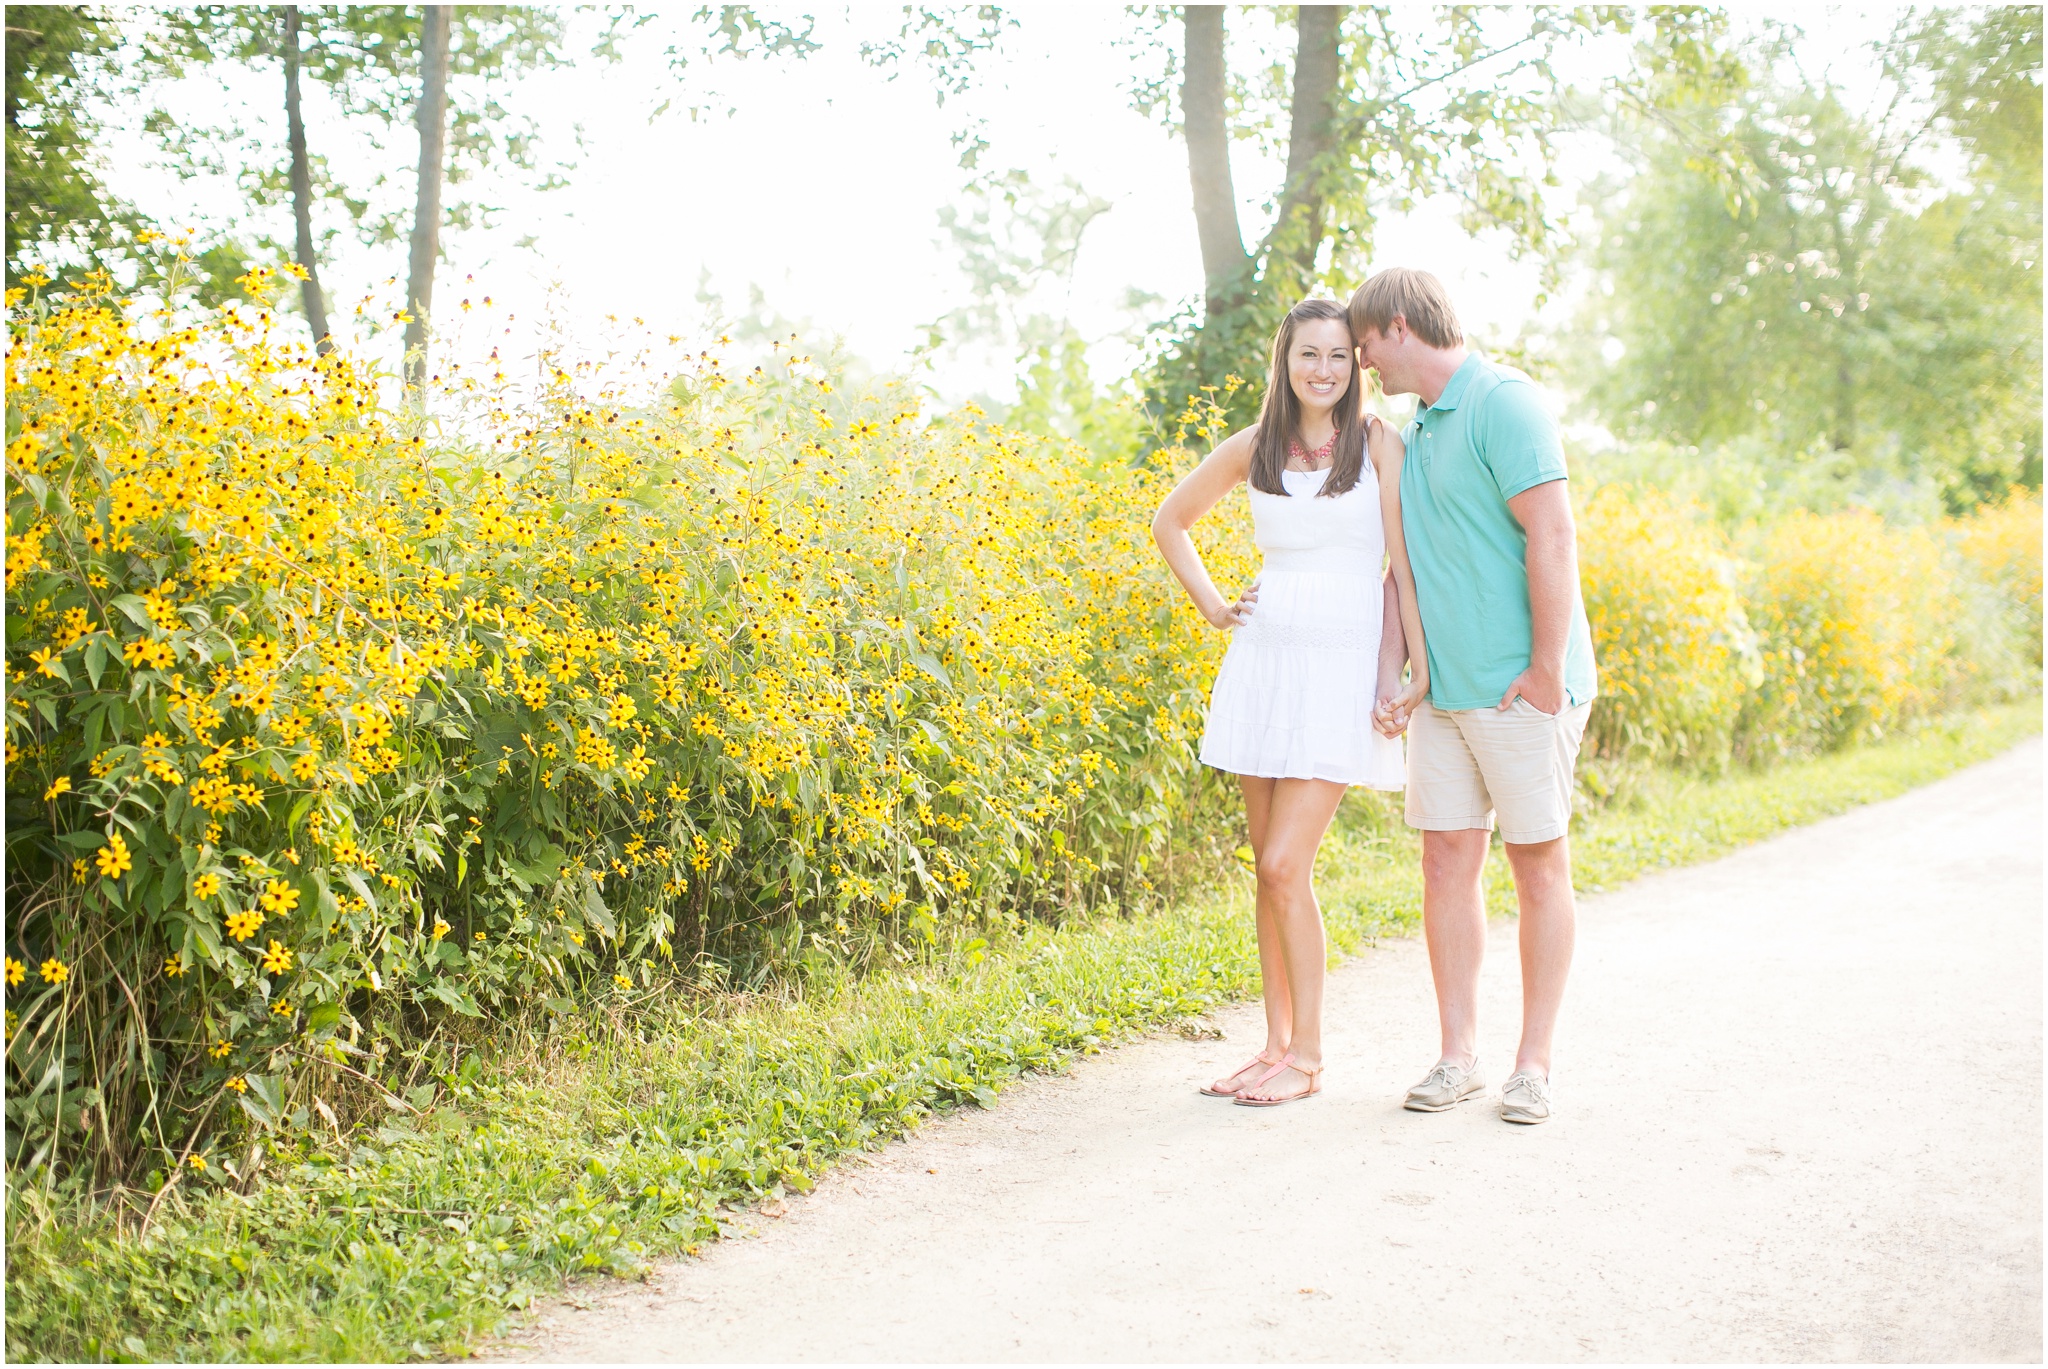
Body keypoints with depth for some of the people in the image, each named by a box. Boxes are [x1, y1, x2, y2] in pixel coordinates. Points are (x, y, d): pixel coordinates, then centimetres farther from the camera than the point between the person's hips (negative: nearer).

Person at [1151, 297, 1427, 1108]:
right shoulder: (1253, 449, 8)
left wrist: (1394, 670, -11)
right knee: (1269, 869, 8)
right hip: (1263, 661, 4)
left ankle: (1306, 1056, 3)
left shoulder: (1380, 444, -2)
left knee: (1285, 867, -10)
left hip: (1342, 668, -4)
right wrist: (1210, 605, 11)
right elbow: (1170, 522, 21)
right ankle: (1277, 1042, 19)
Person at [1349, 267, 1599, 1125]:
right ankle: (1458, 1055, 14)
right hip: (1445, 690, 8)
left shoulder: (1504, 404, -12)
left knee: (1539, 868, 3)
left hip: (1523, 690, -8)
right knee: (1446, 863, 5)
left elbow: (1551, 537, -18)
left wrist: (1547, 671, -20)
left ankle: (1534, 1064, 11)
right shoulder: (1415, 429, 15)